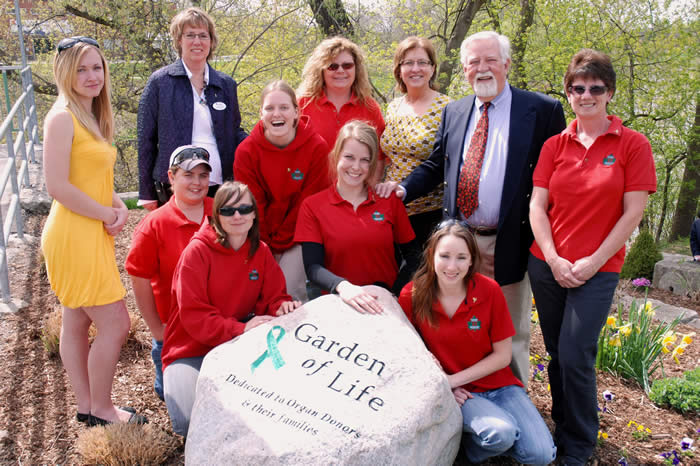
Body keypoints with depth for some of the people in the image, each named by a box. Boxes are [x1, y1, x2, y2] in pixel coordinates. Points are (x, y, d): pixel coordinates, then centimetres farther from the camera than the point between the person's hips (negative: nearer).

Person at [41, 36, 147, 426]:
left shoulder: (94, 117, 13)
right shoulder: (62, 118, -14)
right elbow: (57, 185, -21)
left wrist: (119, 205, 1)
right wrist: (108, 215, -13)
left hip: (94, 234, 9)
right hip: (74, 236, -9)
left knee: (77, 323, 16)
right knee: (116, 324, -4)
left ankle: (87, 406, 27)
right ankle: (101, 410, 13)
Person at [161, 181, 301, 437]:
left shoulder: (261, 252, 3)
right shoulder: (197, 251, -13)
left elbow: (274, 297, 3)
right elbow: (193, 315, -19)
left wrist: (284, 307, -23)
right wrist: (241, 329, -32)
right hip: (191, 352, -4)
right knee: (193, 423, -26)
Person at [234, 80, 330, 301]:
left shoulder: (316, 147, -12)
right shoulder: (246, 151, -9)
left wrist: (281, 242, -7)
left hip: (296, 237, -1)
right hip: (260, 238, 1)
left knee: (291, 291, -12)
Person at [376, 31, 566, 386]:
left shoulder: (543, 110, -4)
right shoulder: (453, 112, 10)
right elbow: (435, 167, 13)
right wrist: (404, 188, -7)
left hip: (509, 244, -4)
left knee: (510, 333, 11)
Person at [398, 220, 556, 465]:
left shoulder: (490, 290, -11)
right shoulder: (411, 296, -12)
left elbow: (502, 356, -6)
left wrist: (454, 379, -13)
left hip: (498, 384, 2)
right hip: (449, 392, -2)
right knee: (501, 433, -31)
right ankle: (472, 443, 4)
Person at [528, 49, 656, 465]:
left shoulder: (632, 145, -2)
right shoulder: (555, 145, 6)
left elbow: (633, 212, -6)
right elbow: (537, 205, 3)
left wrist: (593, 262, -11)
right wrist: (554, 259, -8)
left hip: (597, 270, -3)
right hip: (547, 265, 3)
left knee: (575, 356, -5)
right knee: (557, 353, 12)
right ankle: (563, 426, 32)